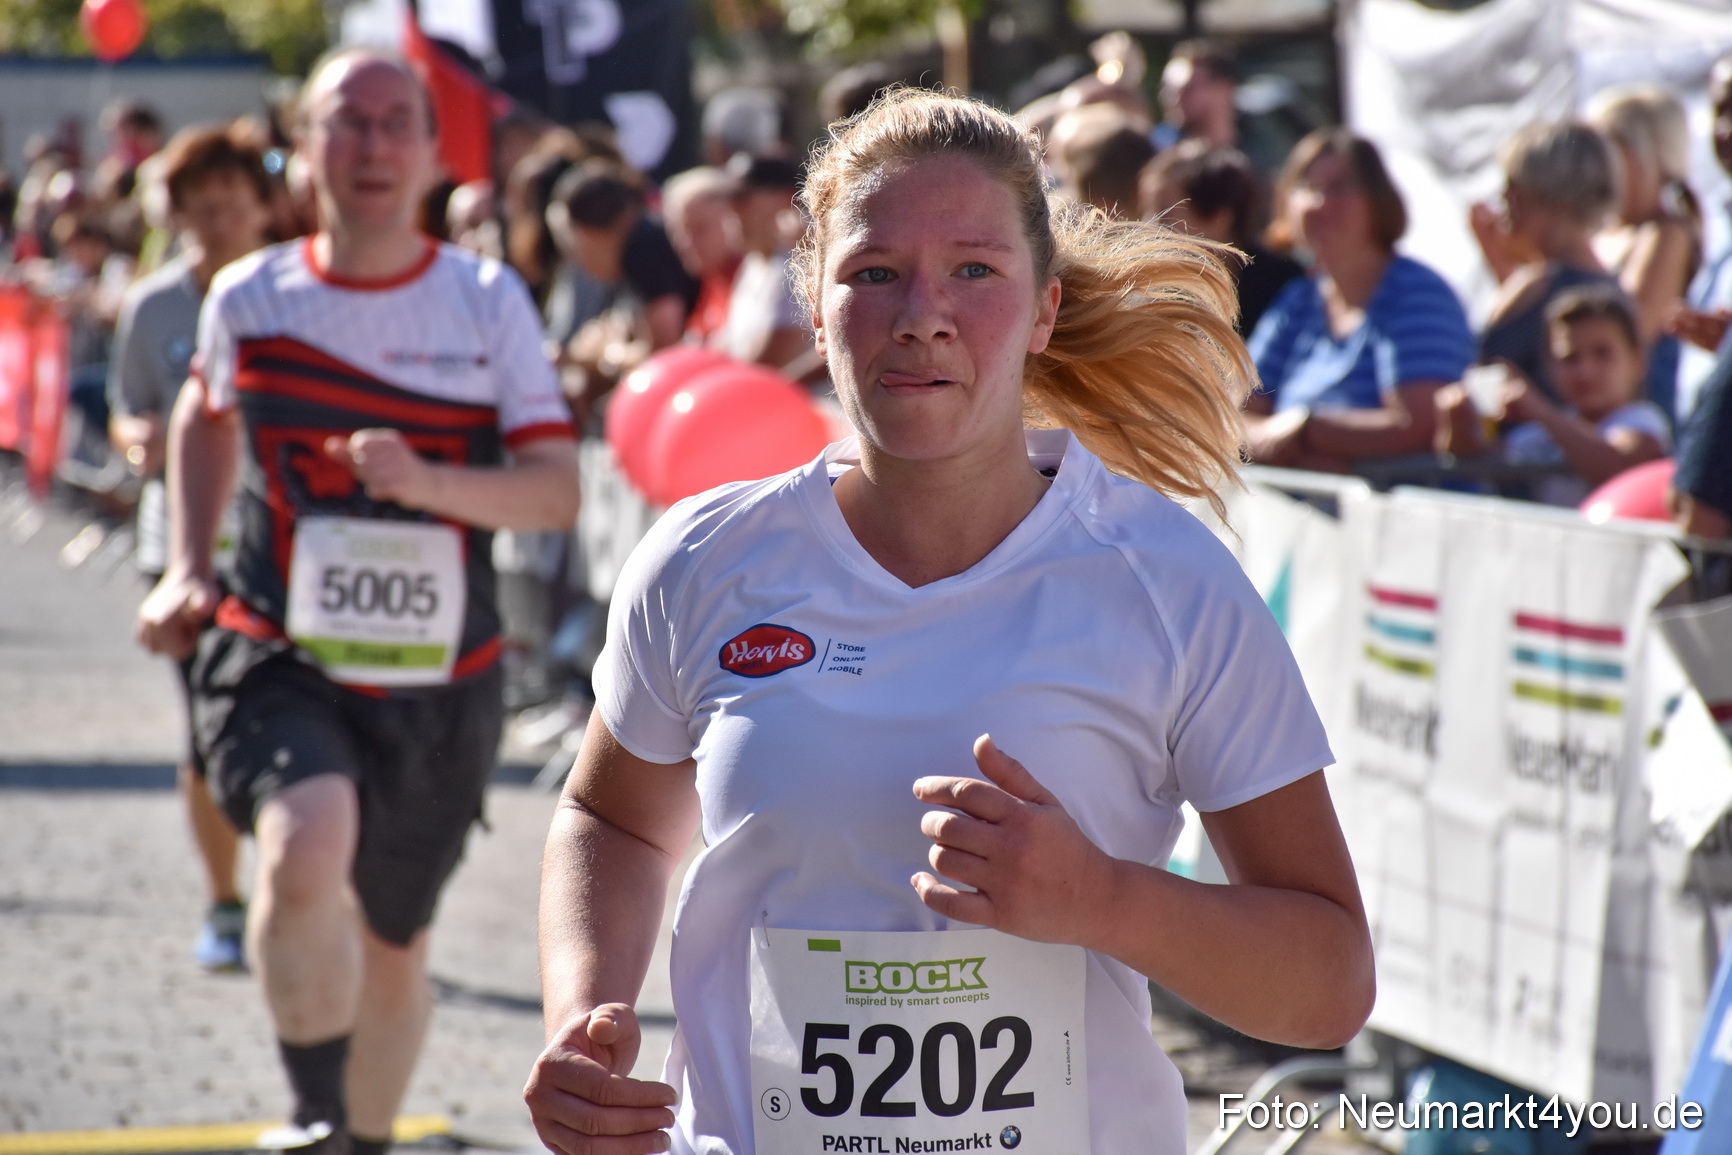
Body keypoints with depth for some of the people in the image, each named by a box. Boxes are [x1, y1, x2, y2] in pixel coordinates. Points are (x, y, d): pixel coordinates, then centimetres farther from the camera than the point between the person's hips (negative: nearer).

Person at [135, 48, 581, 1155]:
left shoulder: (490, 304, -4)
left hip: (438, 684, 1)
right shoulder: (248, 297, -1)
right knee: (306, 850, -31)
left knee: (395, 945, 15)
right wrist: (187, 567, 12)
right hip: (278, 659, -1)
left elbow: (559, 490, -10)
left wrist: (427, 482, -27)